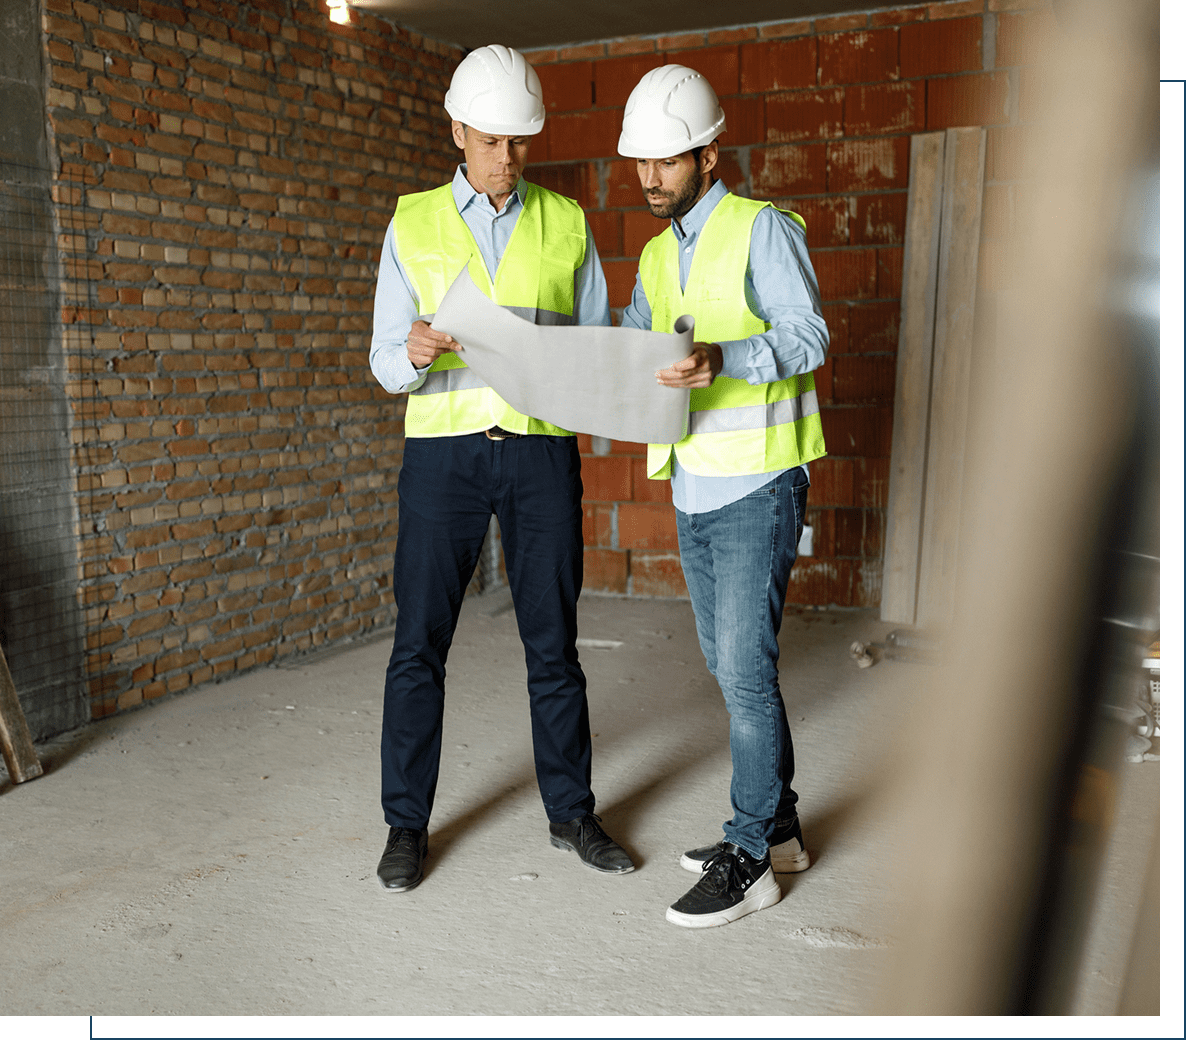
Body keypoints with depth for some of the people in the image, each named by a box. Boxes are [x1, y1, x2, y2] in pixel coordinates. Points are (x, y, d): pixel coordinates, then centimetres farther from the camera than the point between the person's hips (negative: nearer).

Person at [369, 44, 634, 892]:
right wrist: (415, 354, -21)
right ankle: (408, 822, 19)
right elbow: (385, 365, 2)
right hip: (443, 447, 0)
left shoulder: (566, 222, 9)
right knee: (419, 641, 2)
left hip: (542, 448, 1)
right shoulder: (413, 224, 6)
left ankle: (571, 812, 23)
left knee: (553, 640, 7)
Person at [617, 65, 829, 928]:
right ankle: (779, 824, 27)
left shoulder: (763, 228, -6)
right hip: (692, 486, 8)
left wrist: (723, 358, -30)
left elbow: (808, 336, -13)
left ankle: (750, 860, 7)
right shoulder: (655, 255, 16)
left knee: (745, 668, -7)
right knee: (729, 663, 12)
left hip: (757, 482, -7)